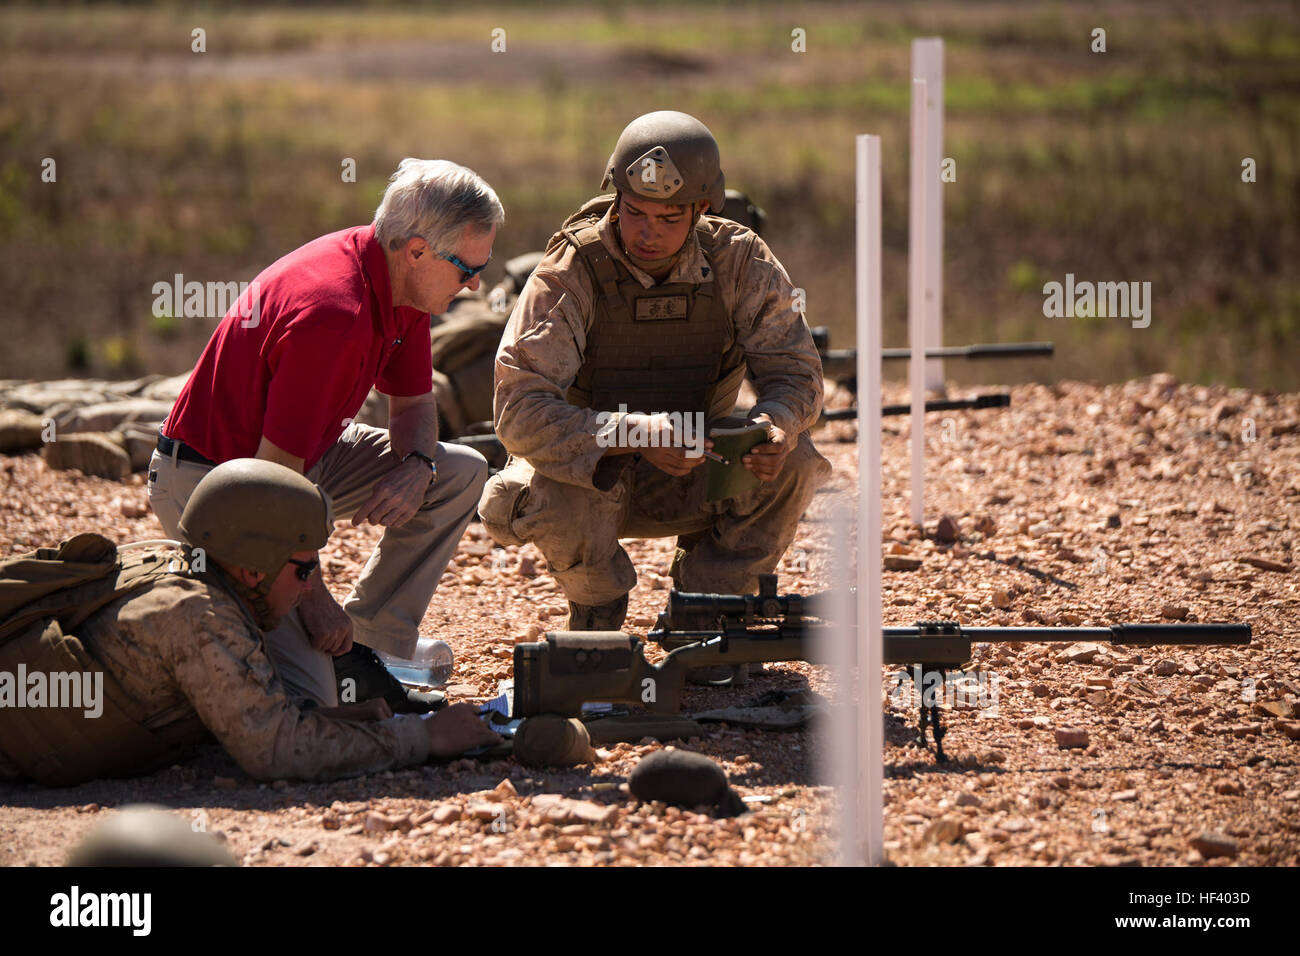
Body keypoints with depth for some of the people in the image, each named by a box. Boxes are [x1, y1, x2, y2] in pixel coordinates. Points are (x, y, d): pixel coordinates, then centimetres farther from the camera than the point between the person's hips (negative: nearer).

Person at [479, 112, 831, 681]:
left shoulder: (741, 263, -12)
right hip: (587, 469, -3)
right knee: (560, 501, -37)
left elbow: (795, 372, -8)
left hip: (689, 480, 3)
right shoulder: (572, 269, -22)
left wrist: (775, 426, -34)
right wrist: (635, 435, -43)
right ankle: (599, 617, -2)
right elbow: (519, 410, -29)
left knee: (792, 465, -25)